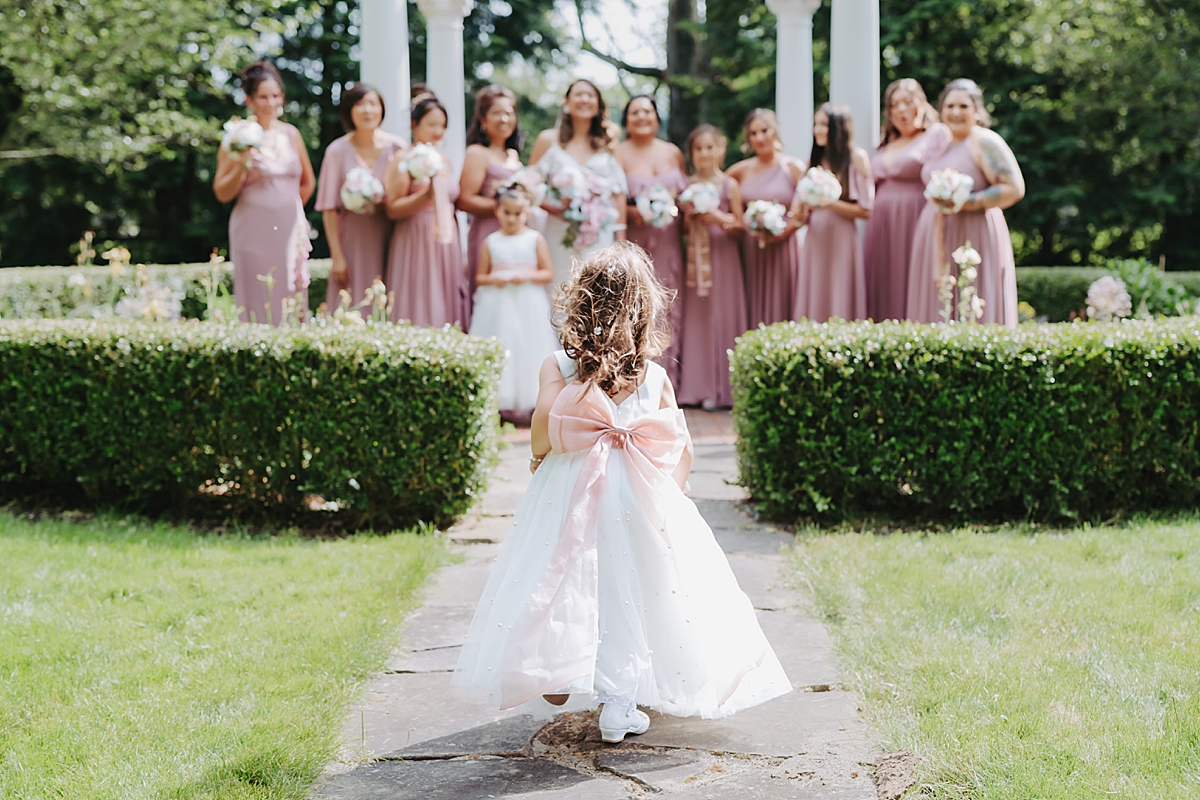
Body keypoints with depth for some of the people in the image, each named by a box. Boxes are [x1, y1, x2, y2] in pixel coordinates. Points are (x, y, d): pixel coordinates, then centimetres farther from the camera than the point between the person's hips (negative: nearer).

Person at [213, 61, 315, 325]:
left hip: (290, 231, 4)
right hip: (254, 233, -4)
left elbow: (308, 182, 22)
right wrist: (242, 166, -16)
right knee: (258, 305, -5)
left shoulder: (291, 134, 10)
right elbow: (222, 193, -3)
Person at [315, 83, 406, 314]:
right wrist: (337, 256, -5)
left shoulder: (397, 147, 2)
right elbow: (329, 208, -1)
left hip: (390, 241, 1)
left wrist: (386, 204, -11)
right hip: (353, 240, -1)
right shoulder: (338, 151, -1)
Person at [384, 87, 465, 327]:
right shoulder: (403, 159, -4)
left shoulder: (443, 160, 15)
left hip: (447, 248, 6)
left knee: (446, 312, 4)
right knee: (420, 315, -7)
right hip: (417, 247, -6)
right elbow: (392, 209, -10)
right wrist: (426, 195, -23)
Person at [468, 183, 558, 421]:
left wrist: (527, 276, -14)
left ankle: (525, 403, 0)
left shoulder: (536, 239, 4)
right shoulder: (490, 242, 7)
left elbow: (548, 273, 2)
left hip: (528, 306, -1)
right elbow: (479, 277, 9)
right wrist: (493, 279, -11)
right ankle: (501, 400, 0)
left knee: (526, 348, -4)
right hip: (497, 306, 1)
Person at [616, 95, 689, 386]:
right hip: (635, 244, -4)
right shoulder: (619, 154, -1)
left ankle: (668, 377, 10)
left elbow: (687, 192, 20)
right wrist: (631, 211, -22)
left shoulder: (673, 152, 11)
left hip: (668, 244, 4)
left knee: (670, 308, 3)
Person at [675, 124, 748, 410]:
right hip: (695, 256, 3)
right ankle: (695, 387, 8)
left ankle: (720, 388, 2)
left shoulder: (729, 185, 0)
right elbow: (683, 227, 12)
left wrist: (720, 218, -16)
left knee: (721, 317, -3)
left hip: (723, 255, -3)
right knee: (695, 318, 2)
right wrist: (689, 215, -8)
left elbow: (740, 225, 1)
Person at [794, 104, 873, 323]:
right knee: (815, 304, 2)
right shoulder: (815, 161, 15)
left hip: (841, 239, -5)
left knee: (840, 303, -6)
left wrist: (830, 203, -14)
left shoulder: (857, 158, -1)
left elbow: (866, 210, -7)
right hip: (815, 240, 5)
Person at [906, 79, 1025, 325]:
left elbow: (1015, 188, -15)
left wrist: (967, 202, -19)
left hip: (972, 239, -8)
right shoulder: (942, 143, 16)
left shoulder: (985, 142, -7)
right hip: (938, 243, 8)